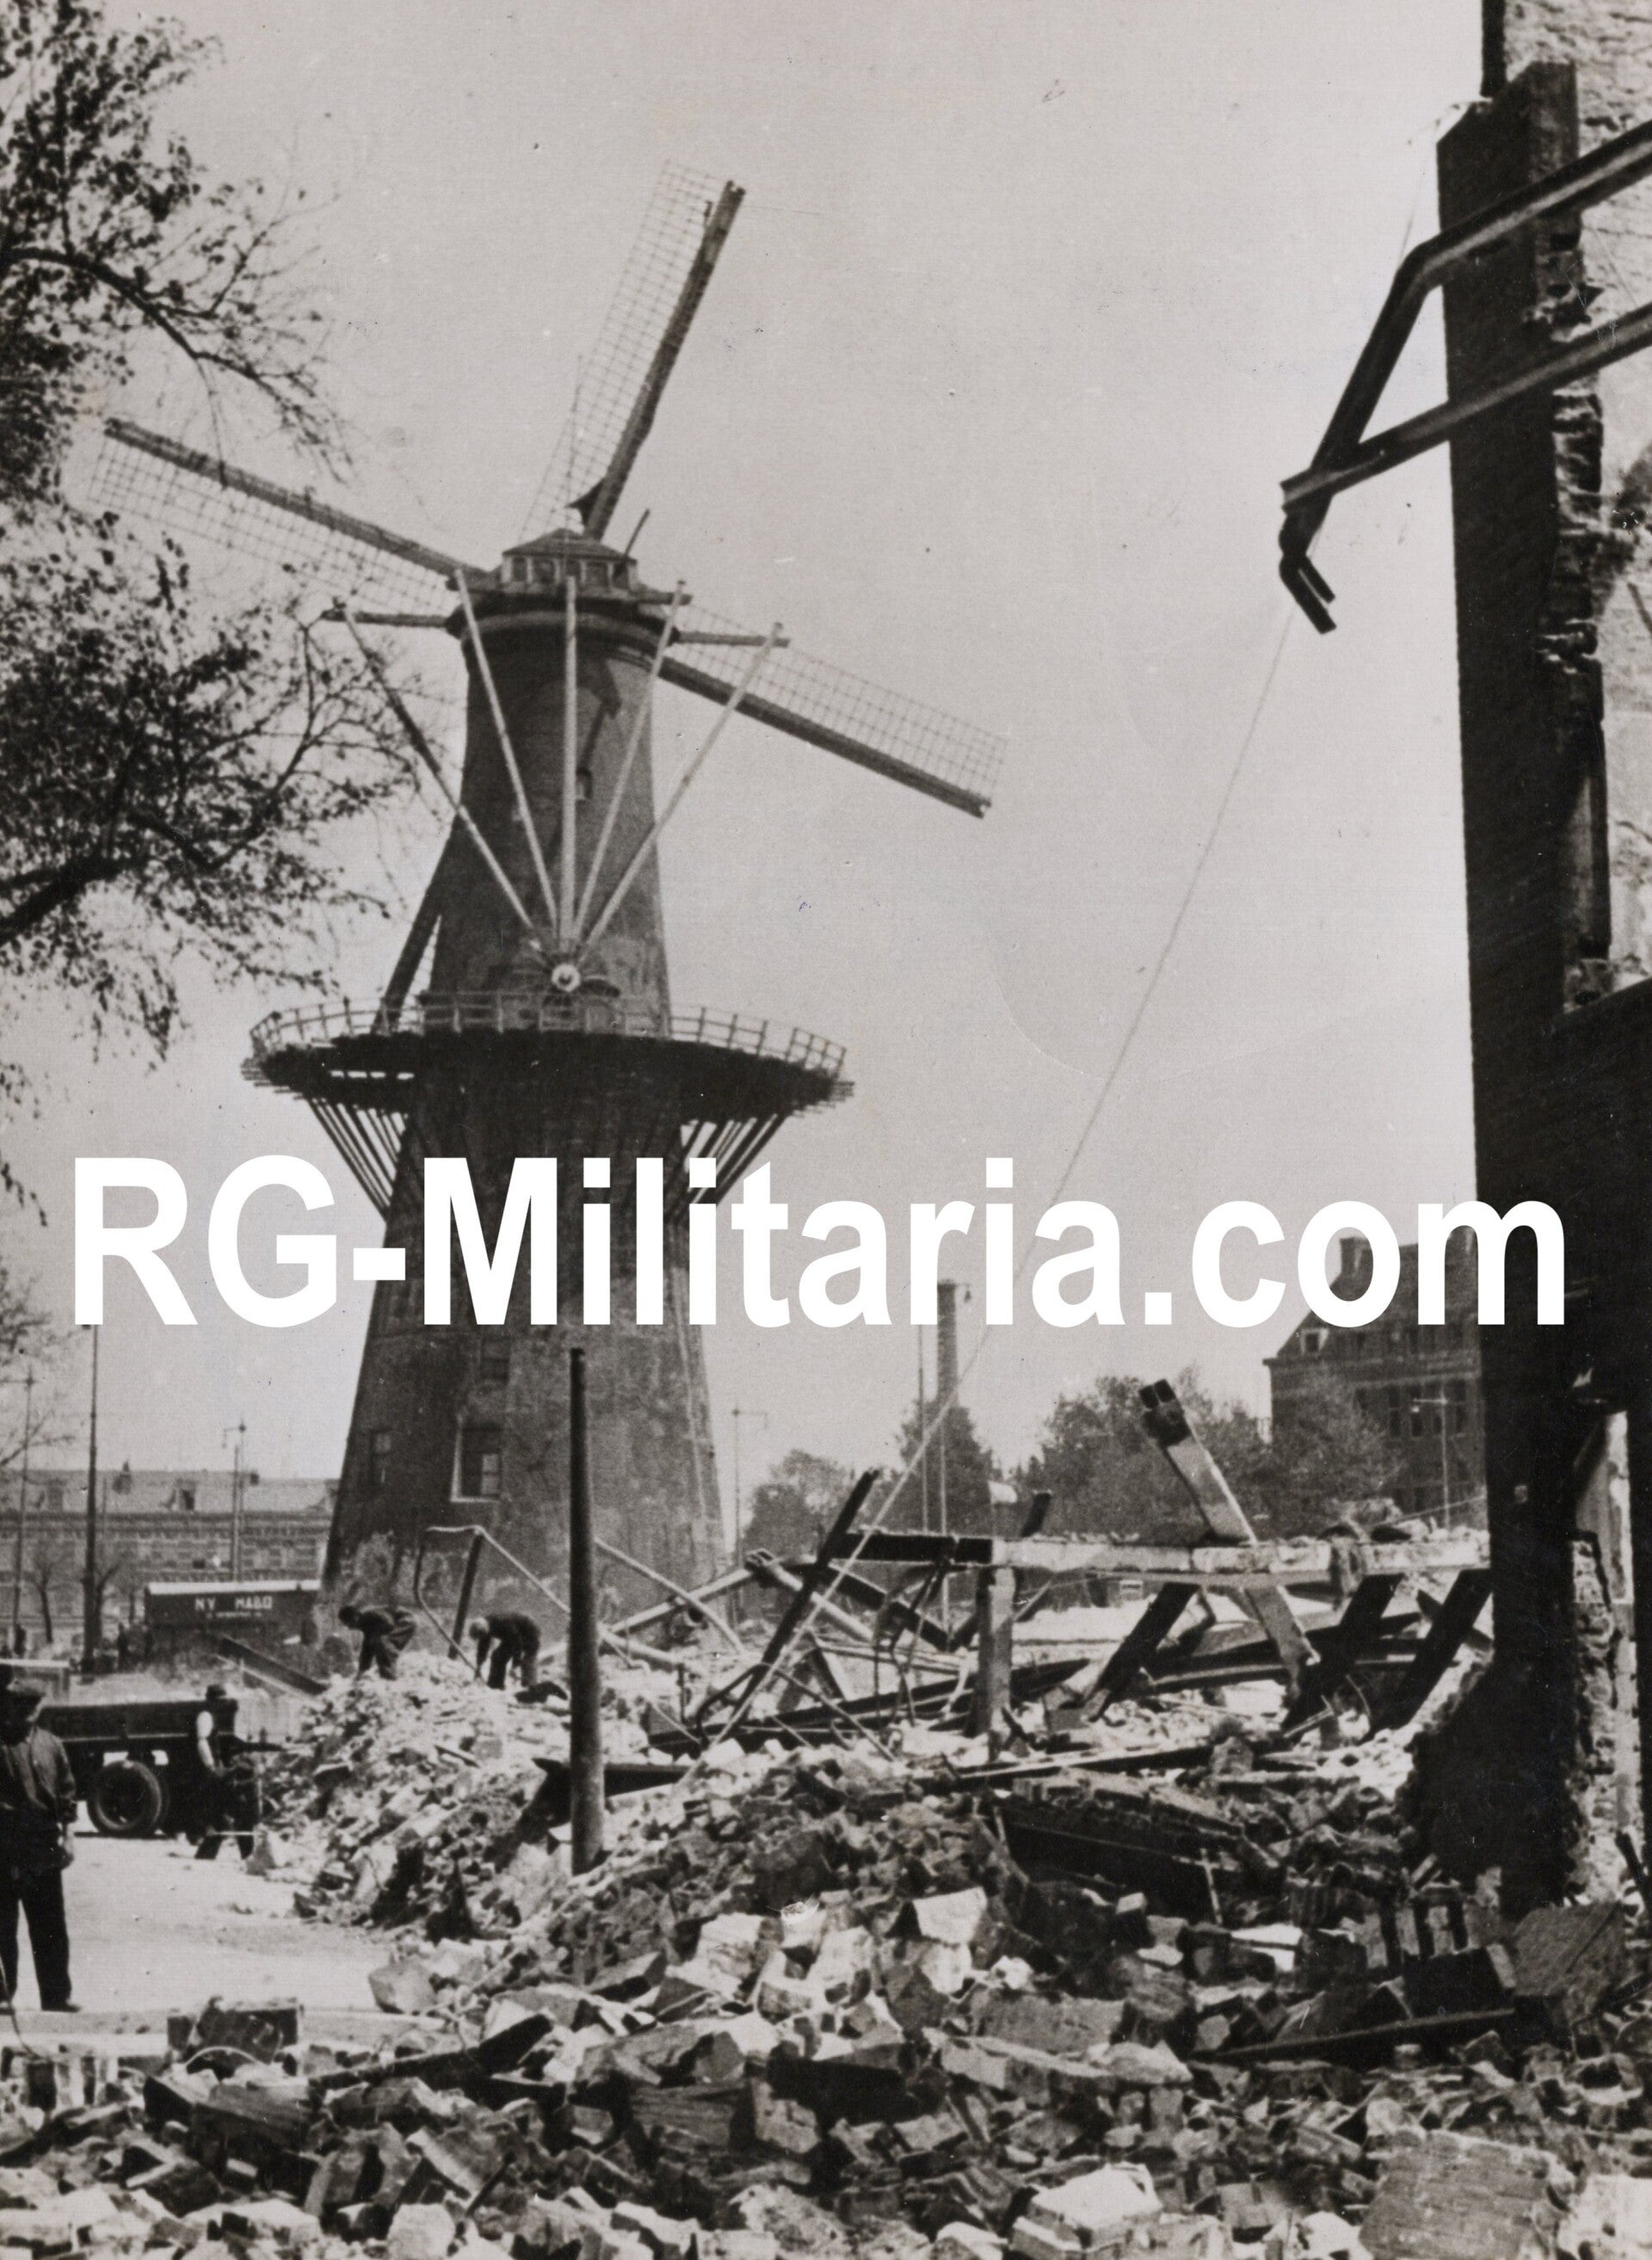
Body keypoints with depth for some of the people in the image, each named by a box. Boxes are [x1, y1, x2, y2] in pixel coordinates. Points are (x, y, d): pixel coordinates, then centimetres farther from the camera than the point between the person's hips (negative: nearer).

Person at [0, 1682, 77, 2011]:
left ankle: (57, 1996, 15)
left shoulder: (50, 1744, 8)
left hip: (45, 1851, 4)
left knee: (51, 1930, 8)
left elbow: (66, 1792, 11)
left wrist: (67, 1834, 5)